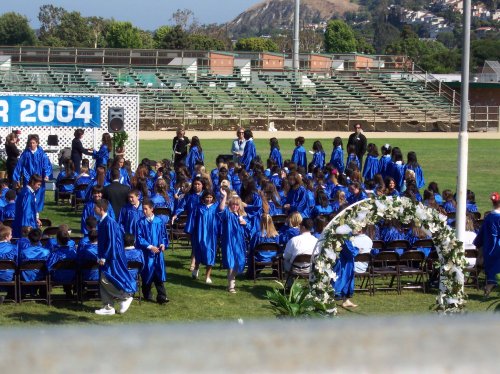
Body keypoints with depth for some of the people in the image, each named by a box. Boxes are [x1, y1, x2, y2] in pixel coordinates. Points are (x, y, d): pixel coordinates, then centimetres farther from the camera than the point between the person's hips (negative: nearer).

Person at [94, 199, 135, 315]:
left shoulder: (109, 222, -19)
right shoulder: (102, 222, 10)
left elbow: (111, 241, -21)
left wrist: (103, 257, -20)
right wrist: (101, 257, 18)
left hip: (111, 257, -10)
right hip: (106, 257, 10)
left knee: (105, 279, -10)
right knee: (104, 281, 9)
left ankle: (125, 296, 4)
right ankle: (108, 307, 14)